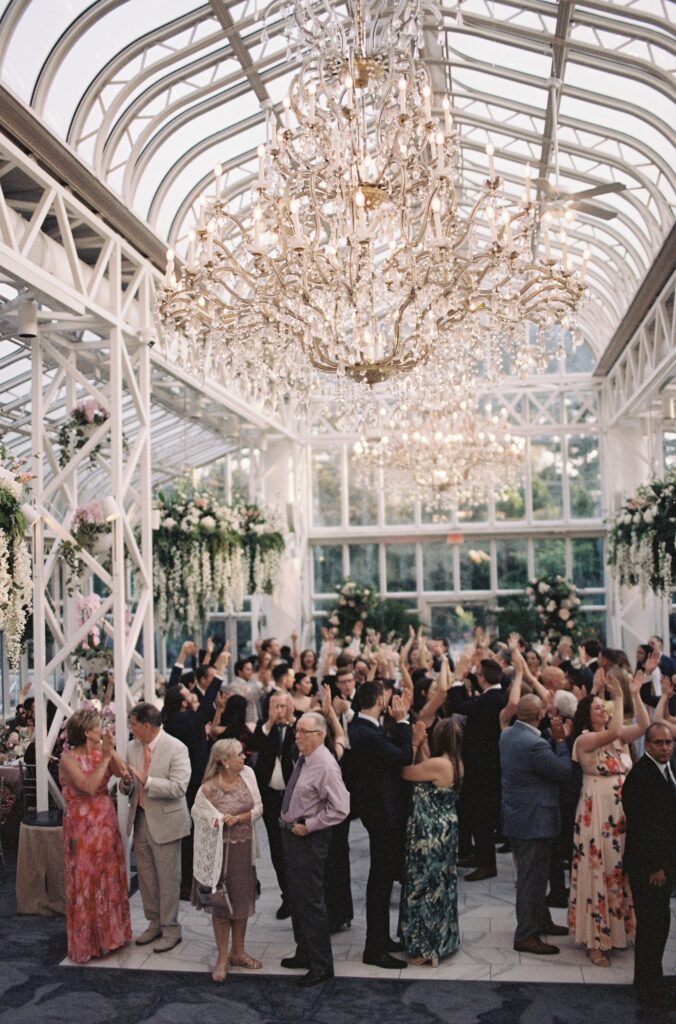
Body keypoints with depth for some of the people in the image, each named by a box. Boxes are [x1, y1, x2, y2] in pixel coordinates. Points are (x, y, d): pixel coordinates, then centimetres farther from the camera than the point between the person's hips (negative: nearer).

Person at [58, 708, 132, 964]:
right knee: (86, 882, 5)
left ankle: (110, 932, 32)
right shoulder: (68, 758, -15)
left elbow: (124, 772, -8)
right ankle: (86, 941, 20)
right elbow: (88, 786, -26)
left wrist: (111, 751, -18)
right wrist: (105, 757, -26)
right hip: (82, 827, -6)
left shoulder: (101, 752, 1)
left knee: (110, 878, 15)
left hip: (106, 823, 6)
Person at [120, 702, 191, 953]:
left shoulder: (176, 749, -16)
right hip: (140, 819, 6)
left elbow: (178, 787, -23)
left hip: (165, 821, -6)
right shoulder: (133, 747, 4)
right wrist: (126, 783, -14)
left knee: (168, 878, 4)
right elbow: (127, 788, 10)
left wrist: (146, 780, -28)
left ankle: (170, 929, 18)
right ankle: (154, 923, 32)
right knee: (145, 876, 16)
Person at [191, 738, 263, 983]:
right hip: (220, 851, -4)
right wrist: (217, 821, -18)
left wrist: (239, 818, -17)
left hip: (244, 848, 5)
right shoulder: (209, 788, -19)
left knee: (242, 899, 15)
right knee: (221, 902, 7)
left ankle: (238, 952, 32)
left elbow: (258, 807, -2)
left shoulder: (247, 775, -6)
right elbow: (198, 814, -4)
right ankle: (222, 958, 21)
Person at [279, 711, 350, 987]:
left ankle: (321, 965, 13)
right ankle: (304, 952, 37)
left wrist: (308, 826, -20)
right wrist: (290, 822, 11)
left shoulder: (326, 766, -23)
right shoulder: (303, 759, 4)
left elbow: (340, 809, -26)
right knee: (296, 897, 21)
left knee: (310, 902, -1)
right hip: (291, 834, 9)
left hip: (309, 840, -9)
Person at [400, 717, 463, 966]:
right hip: (446, 831, 9)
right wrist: (422, 744, 6)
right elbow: (426, 770, 10)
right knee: (442, 885, 20)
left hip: (430, 835, -9)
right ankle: (444, 940, 34)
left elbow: (405, 773, -16)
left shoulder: (437, 764, -26)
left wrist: (415, 743, -10)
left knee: (425, 885, 4)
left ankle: (426, 947, 14)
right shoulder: (456, 764, 0)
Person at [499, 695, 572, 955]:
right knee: (532, 877, 2)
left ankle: (541, 921, 38)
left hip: (516, 815, 10)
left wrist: (554, 741, 4)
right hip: (534, 821, -10)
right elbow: (565, 772, -18)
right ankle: (526, 936, 11)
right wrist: (560, 741, -10)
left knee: (533, 875, 23)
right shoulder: (534, 745, -28)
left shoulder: (507, 735, 3)